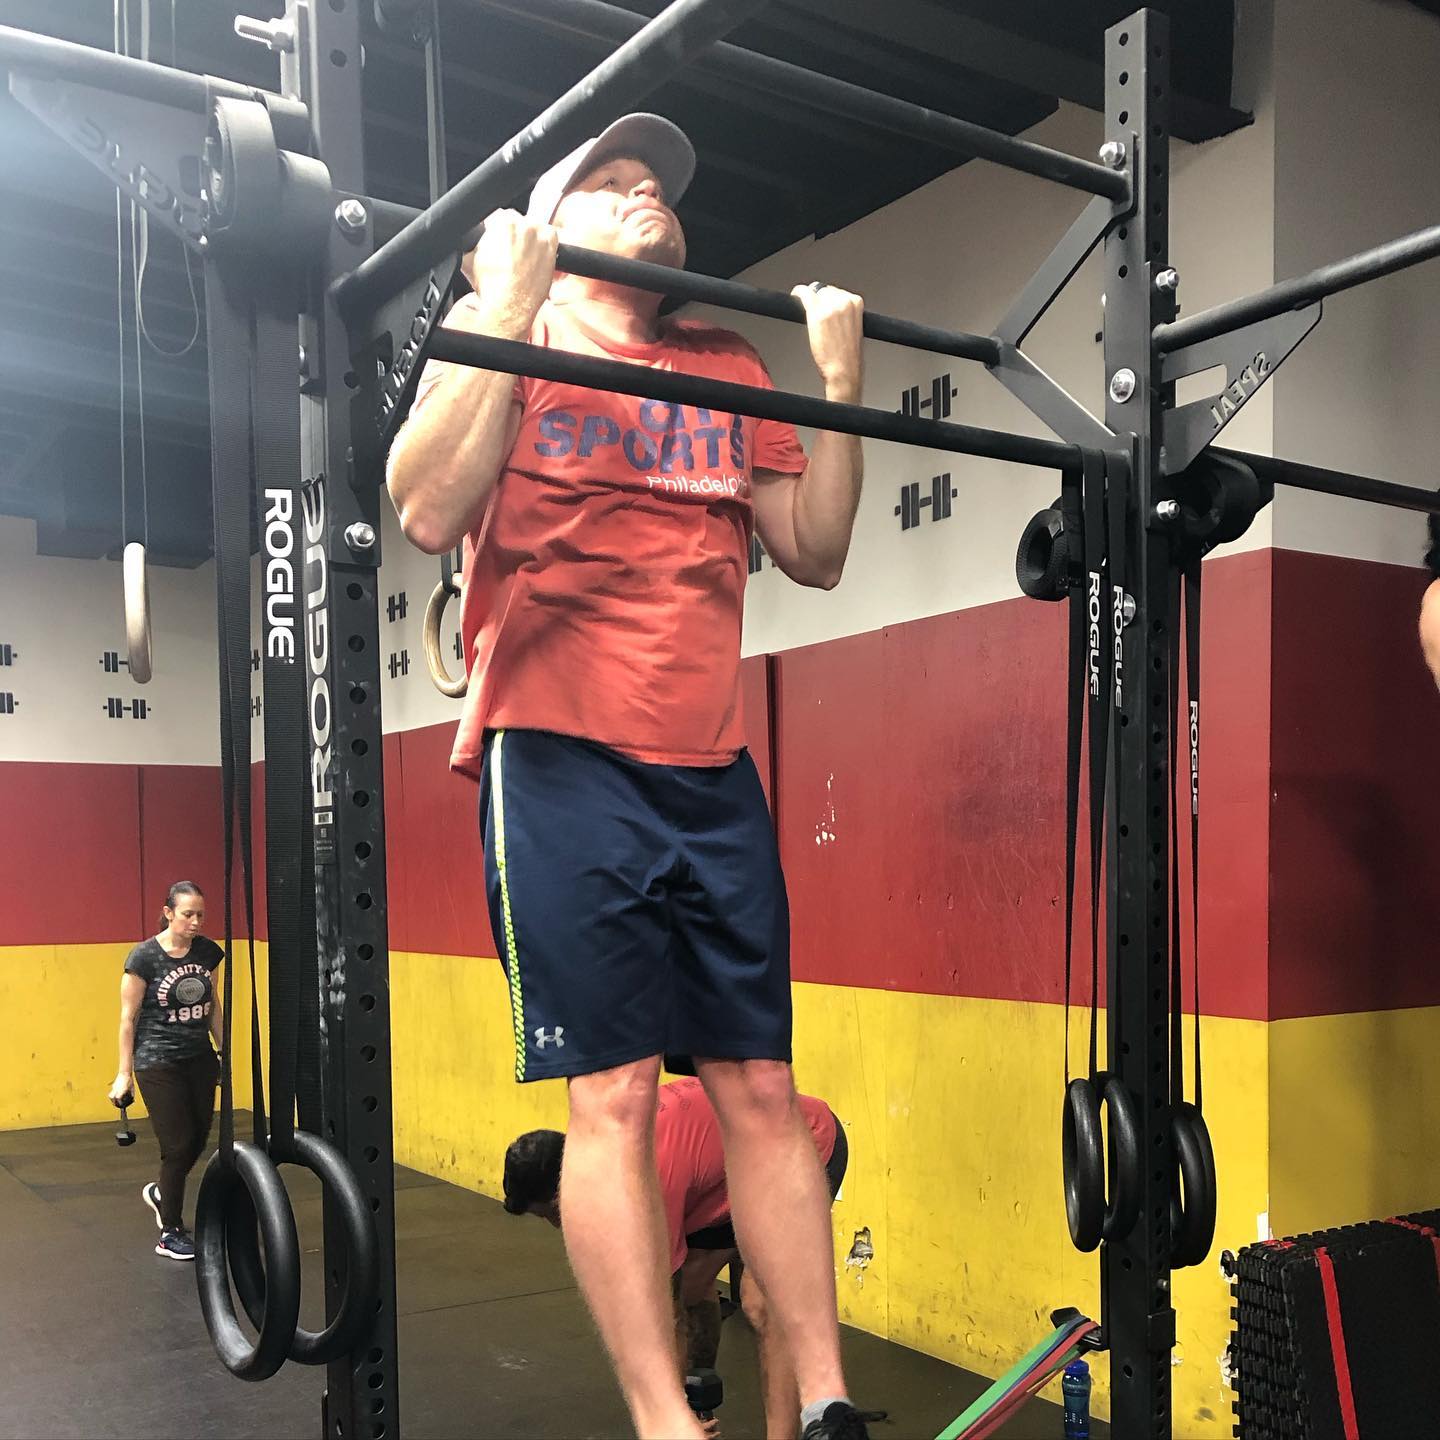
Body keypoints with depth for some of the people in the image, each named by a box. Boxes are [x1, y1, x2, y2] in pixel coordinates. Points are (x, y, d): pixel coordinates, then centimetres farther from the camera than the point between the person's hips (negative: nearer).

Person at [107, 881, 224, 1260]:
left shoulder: (208, 952, 0)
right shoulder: (144, 957, -14)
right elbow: (128, 1018, -8)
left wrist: (225, 1051, 16)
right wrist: (124, 1073, -7)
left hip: (199, 1058, 5)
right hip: (159, 1063, -5)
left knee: (198, 1139, 9)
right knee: (178, 1144, -4)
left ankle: (159, 1192, 39)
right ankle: (170, 1235, 11)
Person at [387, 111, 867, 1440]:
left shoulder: (730, 369, 19)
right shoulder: (504, 331, 7)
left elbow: (816, 551, 15)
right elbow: (430, 510, -9)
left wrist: (837, 373, 9)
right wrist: (510, 304, -9)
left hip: (714, 774, 5)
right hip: (565, 763, -4)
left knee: (761, 1089, 4)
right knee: (614, 1090, -5)